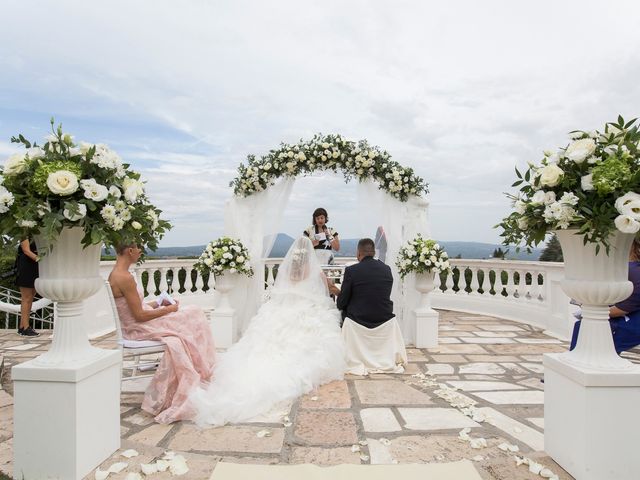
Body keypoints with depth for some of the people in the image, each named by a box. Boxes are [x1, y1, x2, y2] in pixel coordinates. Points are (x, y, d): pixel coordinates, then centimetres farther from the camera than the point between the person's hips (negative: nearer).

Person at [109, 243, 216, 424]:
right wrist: (168, 310, -10)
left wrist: (159, 303, 10)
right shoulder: (125, 277, -24)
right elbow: (140, 315, -22)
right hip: (139, 329, -9)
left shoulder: (116, 274, 8)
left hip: (134, 325, 9)